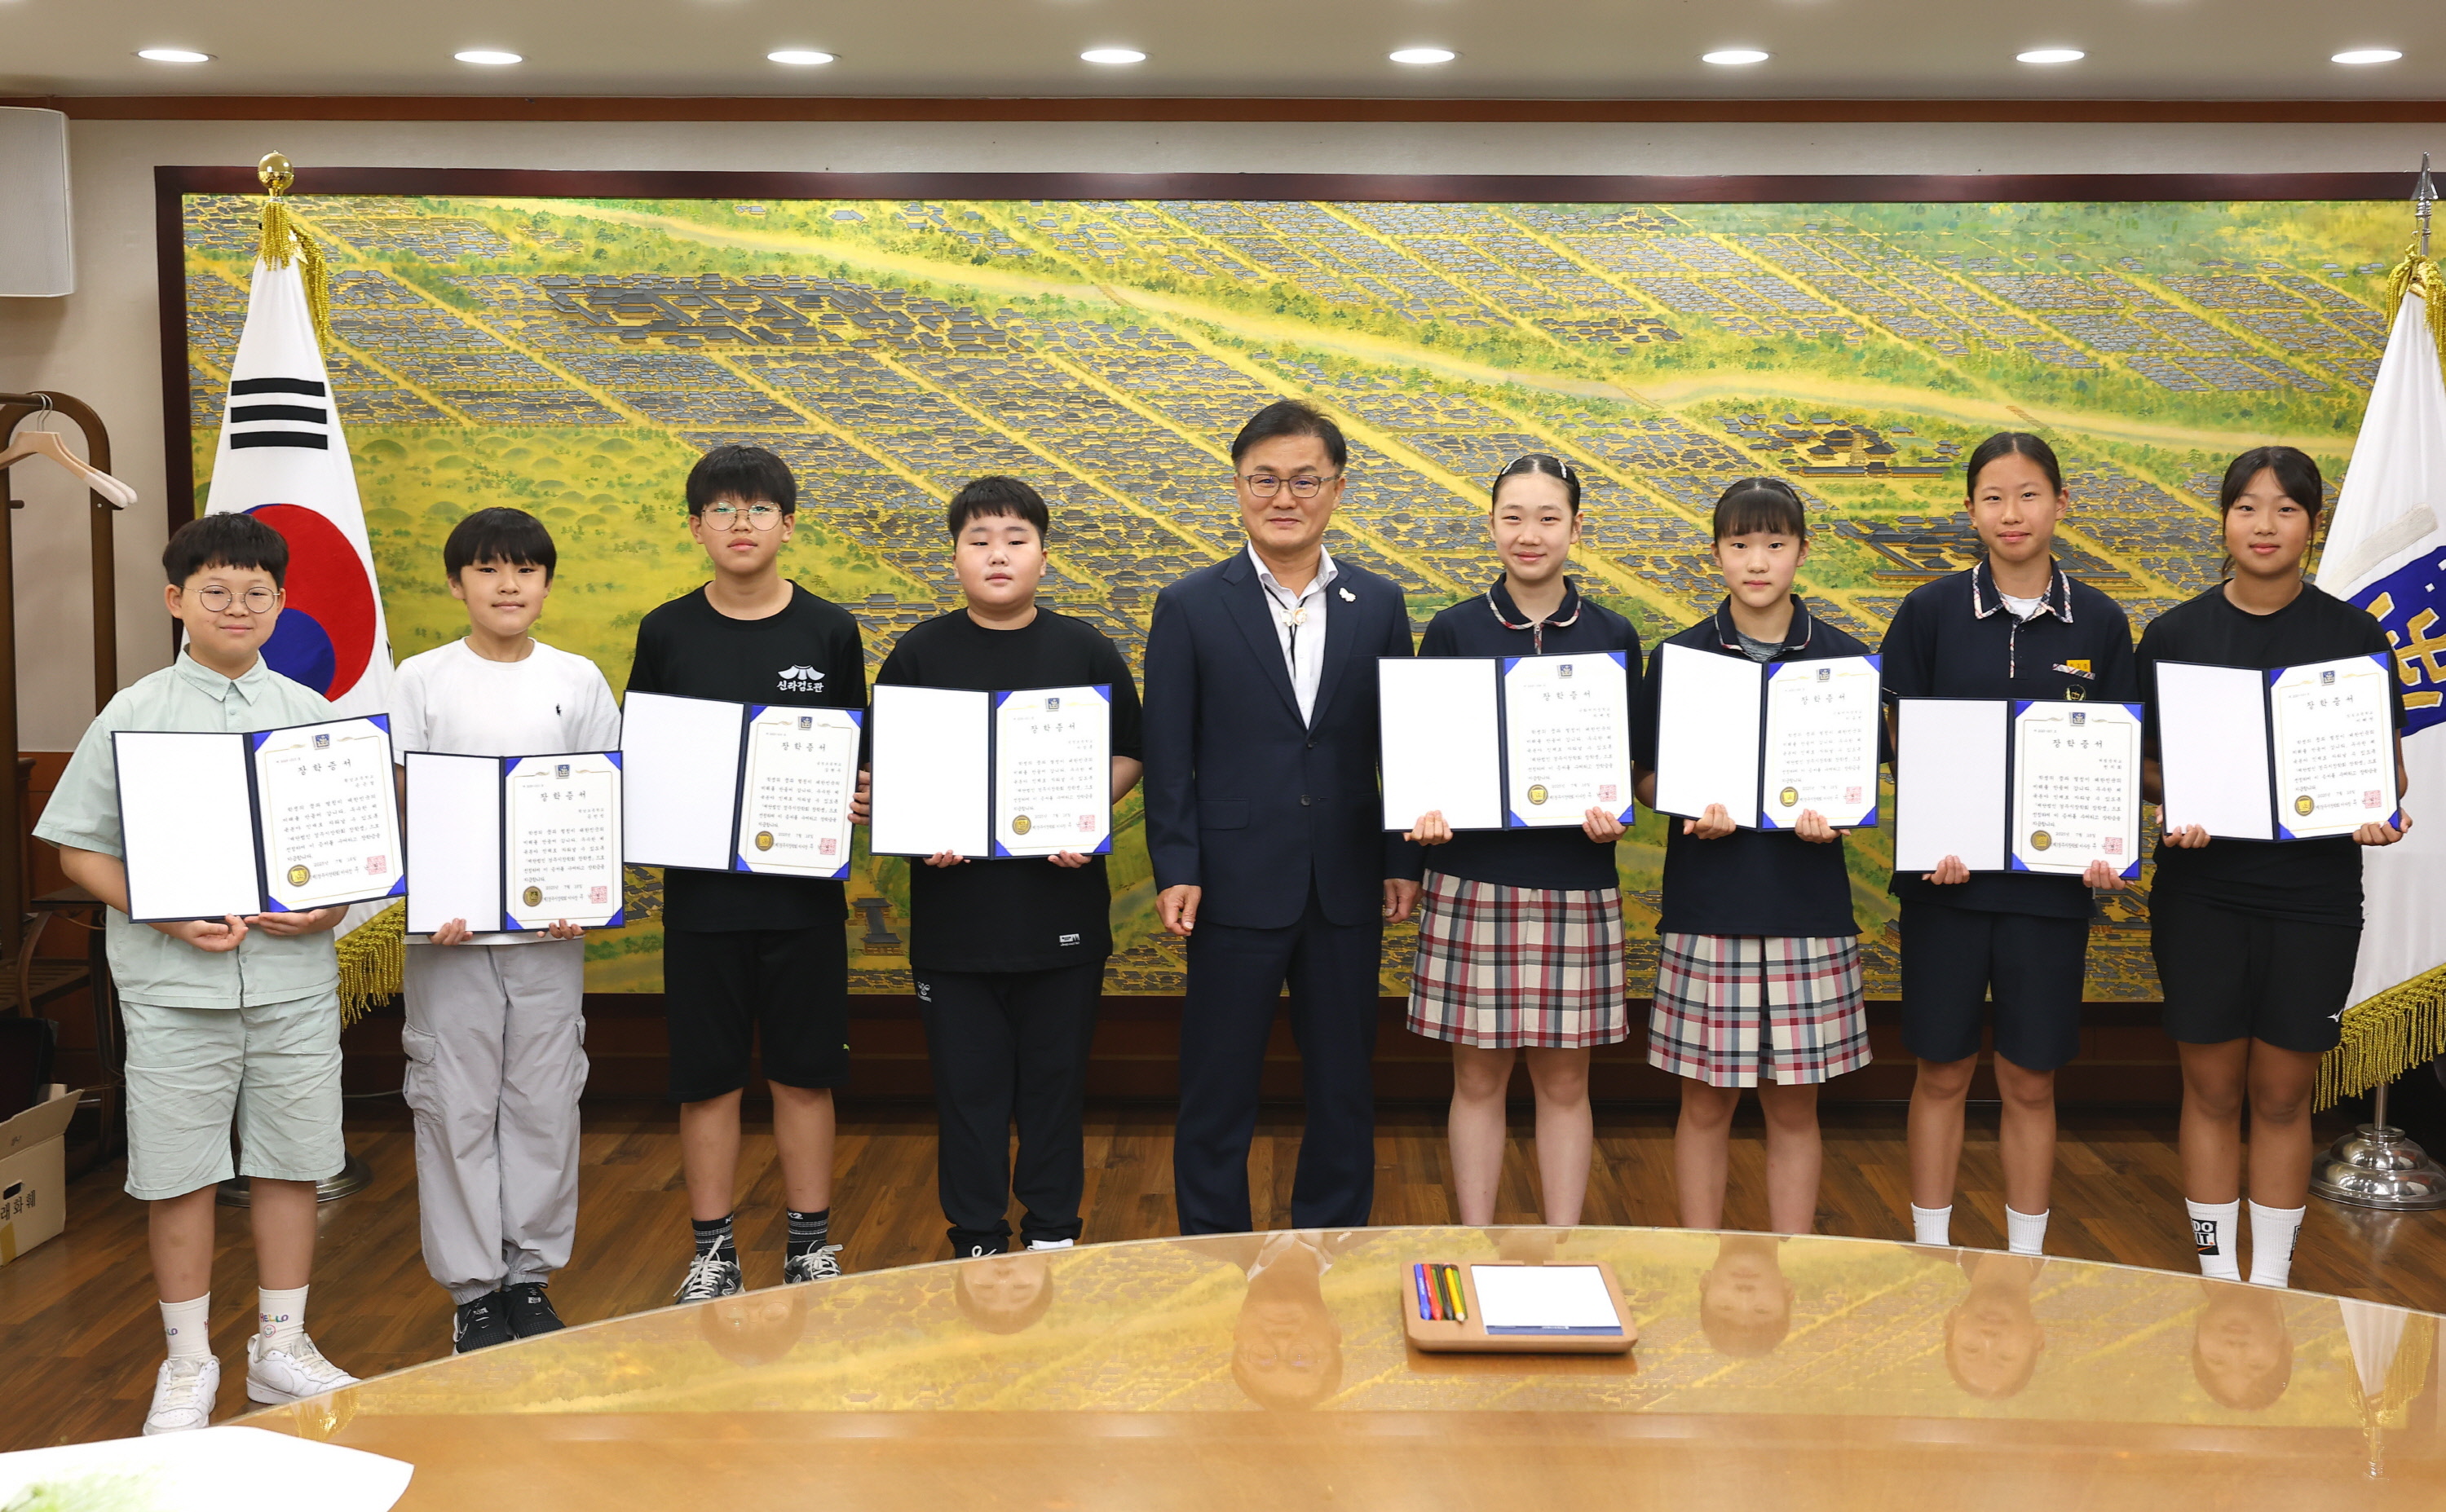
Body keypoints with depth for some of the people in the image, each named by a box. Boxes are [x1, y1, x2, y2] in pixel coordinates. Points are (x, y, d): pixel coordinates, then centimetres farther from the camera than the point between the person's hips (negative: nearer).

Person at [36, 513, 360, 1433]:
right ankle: (188, 1363, 22)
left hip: (295, 977, 2)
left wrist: (332, 906, -9)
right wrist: (165, 913, -14)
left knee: (290, 1164, 9)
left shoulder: (314, 716, 6)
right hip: (174, 983, -2)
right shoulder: (133, 715, 1)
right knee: (179, 1174, 5)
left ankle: (281, 1349, 24)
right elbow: (79, 849, 0)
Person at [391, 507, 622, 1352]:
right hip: (449, 931, -1)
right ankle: (472, 1286, 14)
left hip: (549, 928, 1)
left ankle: (529, 1272, 20)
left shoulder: (578, 680, 5)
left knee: (545, 1103, 7)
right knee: (457, 1106, 3)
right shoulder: (423, 680, 1)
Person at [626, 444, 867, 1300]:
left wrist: (859, 802, -12)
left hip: (804, 886, 0)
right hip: (700, 889, 0)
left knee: (804, 1072, 7)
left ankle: (810, 1245, 21)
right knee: (707, 1076, 7)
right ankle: (713, 1252, 20)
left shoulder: (830, 631, 1)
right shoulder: (666, 633, 2)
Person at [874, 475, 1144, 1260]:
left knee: (1056, 1075, 10)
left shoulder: (1087, 651, 2)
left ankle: (1053, 1230, 25)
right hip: (953, 907, 0)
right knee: (968, 1078, 7)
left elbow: (1128, 756, 6)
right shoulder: (919, 654, 2)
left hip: (1062, 902, 0)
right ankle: (978, 1238, 21)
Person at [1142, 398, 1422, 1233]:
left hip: (1347, 890, 3)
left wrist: (1403, 860, 3)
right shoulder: (1190, 608, -1)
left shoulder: (1378, 606, 6)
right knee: (1217, 1091, 6)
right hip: (1237, 884, -2)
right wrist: (1176, 869, -8)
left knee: (1343, 1087, 12)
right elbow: (1168, 753, -2)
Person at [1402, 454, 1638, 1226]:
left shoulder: (1613, 637, 5)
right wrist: (1424, 814, -15)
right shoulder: (1453, 631, 2)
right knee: (1478, 1079, 6)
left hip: (1576, 883, 1)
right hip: (1473, 882, -1)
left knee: (1565, 1082, 7)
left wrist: (1613, 812, -12)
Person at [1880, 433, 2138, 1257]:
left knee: (2030, 1080, 8)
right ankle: (1931, 1254, 21)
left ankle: (2026, 1260, 22)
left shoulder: (2099, 623, 2)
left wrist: (2107, 846, -10)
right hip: (1948, 875, -1)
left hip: (2051, 880, 1)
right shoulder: (1931, 612, -2)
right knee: (1942, 1072, 8)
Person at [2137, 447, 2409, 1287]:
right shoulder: (2175, 635, 1)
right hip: (2203, 894, 0)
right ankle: (2218, 1278, 21)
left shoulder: (2355, 636, 1)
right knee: (2212, 1092, 7)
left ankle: (2272, 1284, 22)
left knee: (2282, 1096, 9)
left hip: (2314, 896, 0)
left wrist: (2379, 812, -16)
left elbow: (2389, 768, 6)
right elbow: (2143, 765, 5)